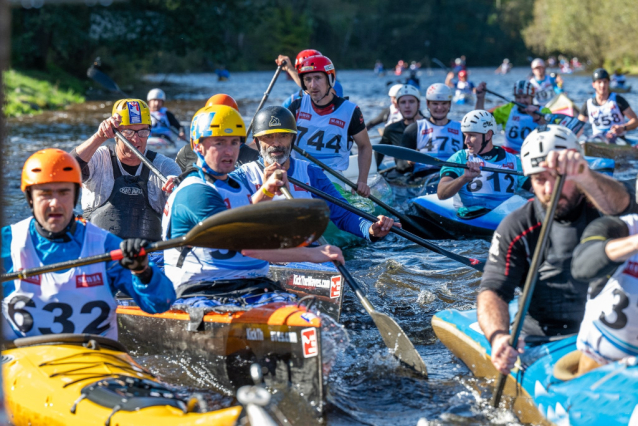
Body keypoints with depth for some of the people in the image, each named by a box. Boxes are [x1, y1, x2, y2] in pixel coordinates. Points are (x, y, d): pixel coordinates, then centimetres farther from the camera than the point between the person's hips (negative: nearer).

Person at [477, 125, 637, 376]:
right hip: (542, 343, 1)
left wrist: (585, 177, -50)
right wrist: (499, 336, -29)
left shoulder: (602, 200, -1)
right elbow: (492, 291, -6)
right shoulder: (515, 229, 2)